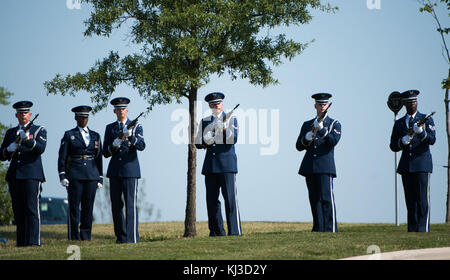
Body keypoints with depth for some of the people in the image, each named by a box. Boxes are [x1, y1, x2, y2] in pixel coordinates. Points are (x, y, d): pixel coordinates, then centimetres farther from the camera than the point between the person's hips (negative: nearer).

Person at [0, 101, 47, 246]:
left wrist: (27, 139, -26)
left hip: (32, 175, -4)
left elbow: (40, 149, -10)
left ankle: (33, 242, -17)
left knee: (31, 209, -12)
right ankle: (21, 243, 7)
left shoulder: (39, 130, 8)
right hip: (14, 176, 4)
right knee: (18, 211, 4)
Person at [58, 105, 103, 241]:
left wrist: (100, 178, 9)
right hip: (74, 176, -3)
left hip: (91, 176, 3)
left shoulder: (95, 136, 14)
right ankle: (74, 238, -1)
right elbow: (62, 157, 2)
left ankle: (86, 237, 7)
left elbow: (99, 158, 14)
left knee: (88, 207, 1)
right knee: (74, 207, -4)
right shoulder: (69, 135, 6)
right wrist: (62, 176, -8)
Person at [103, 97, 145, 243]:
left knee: (131, 203, -10)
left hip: (130, 170, -4)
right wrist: (114, 145, -13)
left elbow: (141, 146, -12)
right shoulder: (110, 128, 13)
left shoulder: (136, 127, 4)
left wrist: (130, 136, -30)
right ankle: (120, 236, 12)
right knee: (116, 204, 4)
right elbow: (105, 153, 8)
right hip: (114, 171, 4)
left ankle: (132, 237, -11)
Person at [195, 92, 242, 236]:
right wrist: (205, 142, -7)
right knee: (211, 199, 2)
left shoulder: (231, 120, 7)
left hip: (227, 164, -4)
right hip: (210, 166, 4)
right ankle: (216, 232, 7)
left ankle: (234, 231, -9)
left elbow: (234, 139, -6)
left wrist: (224, 129, -21)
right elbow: (197, 143, 14)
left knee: (230, 198, -9)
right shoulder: (205, 122, 17)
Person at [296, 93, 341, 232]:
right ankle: (318, 228, 8)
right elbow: (299, 146, 13)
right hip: (309, 168, 4)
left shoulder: (334, 124, 8)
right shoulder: (307, 125, 18)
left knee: (326, 197, -11)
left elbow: (334, 140, -10)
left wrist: (321, 129, -22)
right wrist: (307, 138, -8)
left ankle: (330, 229, -12)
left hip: (325, 167, -4)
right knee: (314, 199, 4)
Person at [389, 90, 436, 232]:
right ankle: (412, 231, 6)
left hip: (422, 166, -3)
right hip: (406, 166, 3)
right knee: (410, 201, 4)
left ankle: (422, 230, -11)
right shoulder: (399, 123, 16)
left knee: (422, 200, -10)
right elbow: (393, 146, 13)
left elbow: (432, 140, -7)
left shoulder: (426, 120, 6)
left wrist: (421, 132, -26)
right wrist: (402, 142, -9)